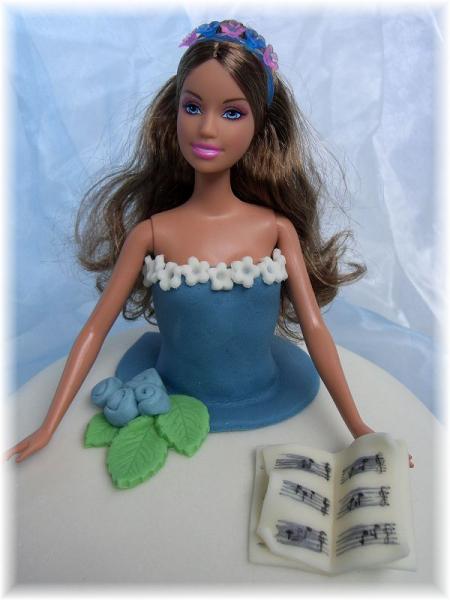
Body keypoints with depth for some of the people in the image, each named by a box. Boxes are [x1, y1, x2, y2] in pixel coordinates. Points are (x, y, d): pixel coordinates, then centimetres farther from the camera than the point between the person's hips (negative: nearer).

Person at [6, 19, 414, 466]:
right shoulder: (151, 233, -14)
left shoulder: (277, 228, -12)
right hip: (173, 408, 0)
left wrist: (358, 429, -10)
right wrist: (47, 429, -10)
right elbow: (95, 330, -9)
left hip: (264, 407, 1)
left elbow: (314, 329, -11)